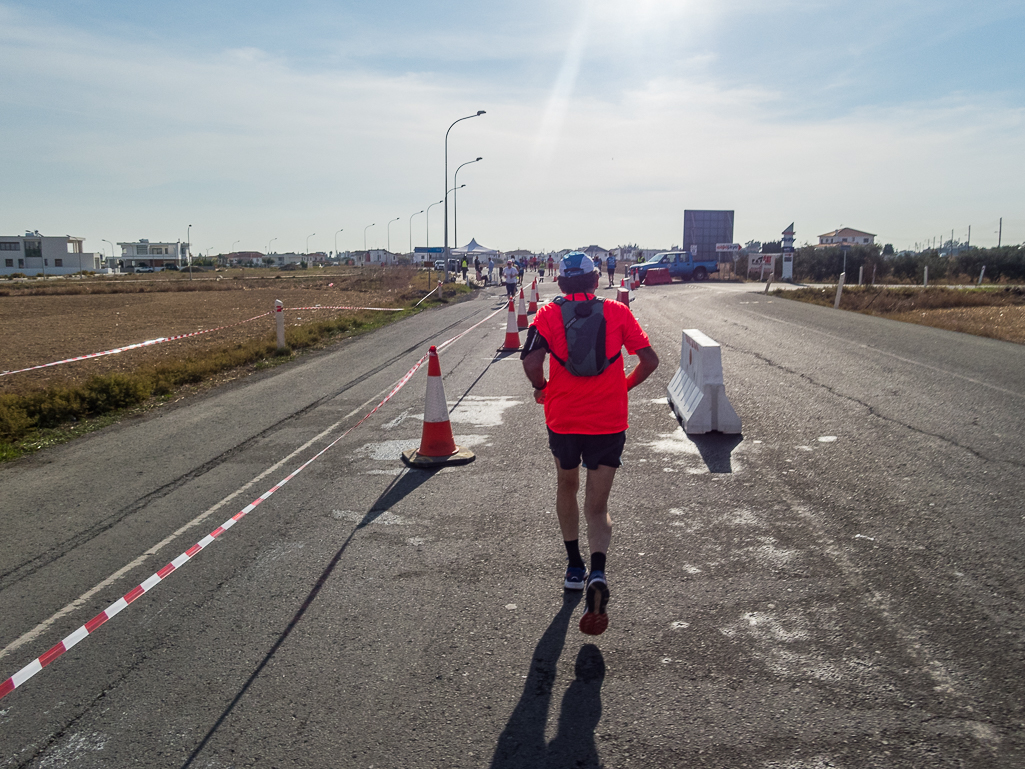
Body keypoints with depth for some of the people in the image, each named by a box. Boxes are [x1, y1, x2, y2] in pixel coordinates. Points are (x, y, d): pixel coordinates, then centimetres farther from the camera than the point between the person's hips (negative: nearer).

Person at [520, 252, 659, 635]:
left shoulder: (549, 314, -2)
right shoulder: (618, 312, 2)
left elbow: (531, 361, -16)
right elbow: (650, 360, 0)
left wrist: (542, 388, 4)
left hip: (563, 420, 0)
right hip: (609, 423, 0)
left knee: (566, 488, 25)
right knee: (597, 507, 6)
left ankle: (574, 568, 35)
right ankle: (597, 574, -20)